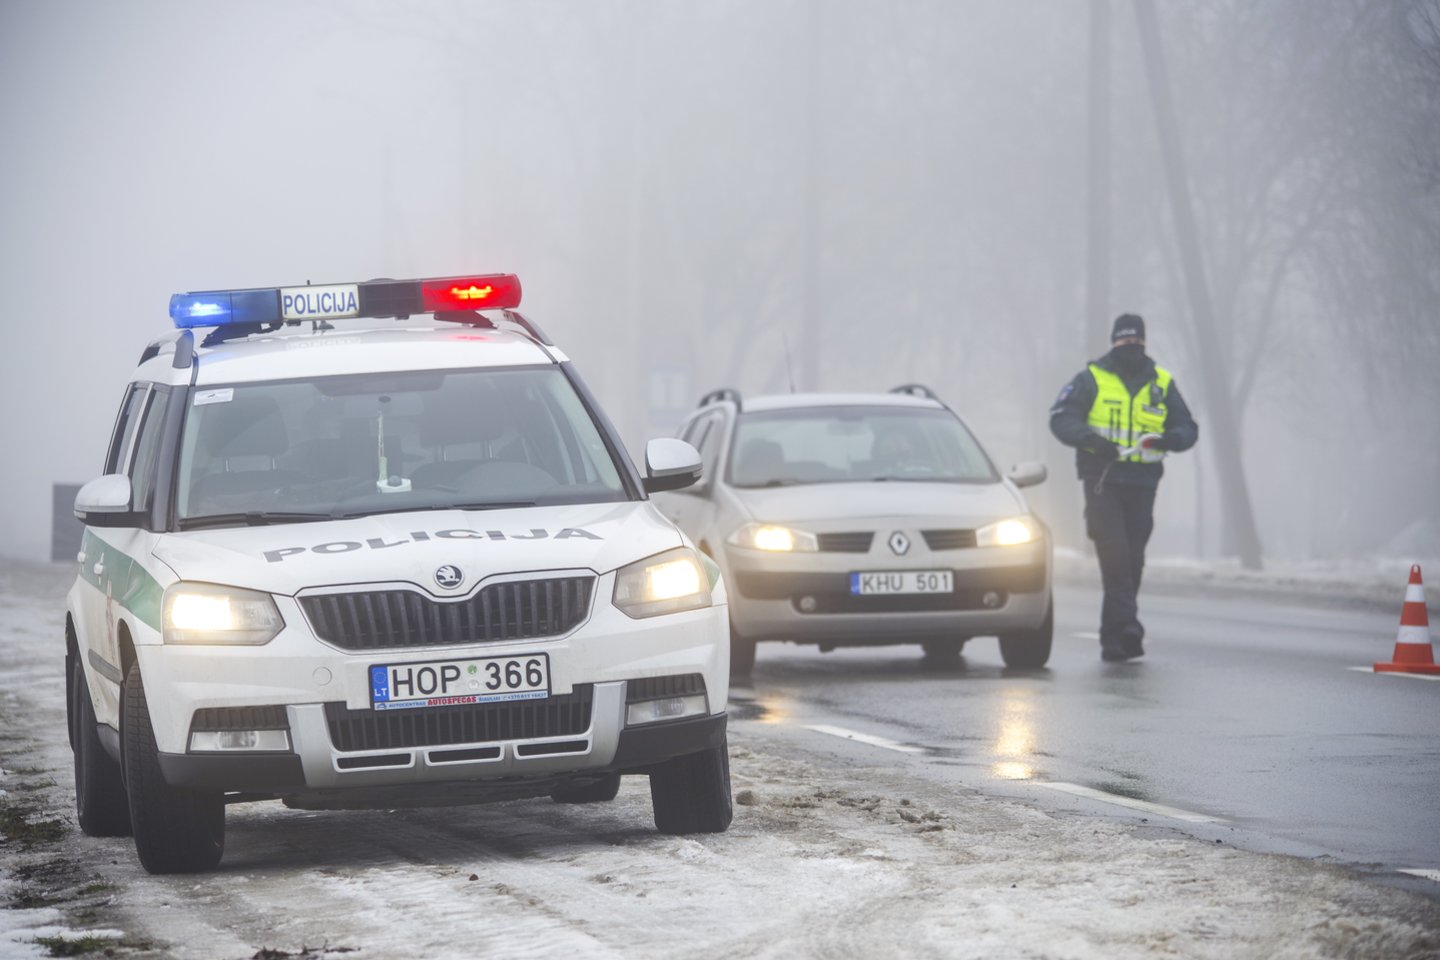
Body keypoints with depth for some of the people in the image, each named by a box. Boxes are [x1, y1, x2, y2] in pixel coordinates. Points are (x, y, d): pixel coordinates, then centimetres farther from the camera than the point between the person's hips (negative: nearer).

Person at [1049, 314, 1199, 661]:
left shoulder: (1162, 384, 11)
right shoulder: (1091, 380, 3)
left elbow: (1188, 428, 13)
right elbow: (1061, 419, -2)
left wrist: (1171, 439, -12)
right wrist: (1090, 439, -21)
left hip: (1142, 484, 3)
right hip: (1102, 479, -3)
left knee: (1132, 561, 5)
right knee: (1114, 555, -15)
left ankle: (1114, 638, 14)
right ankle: (1127, 626, -20)